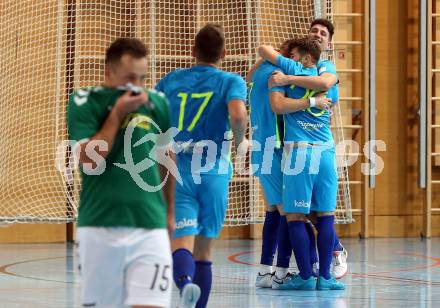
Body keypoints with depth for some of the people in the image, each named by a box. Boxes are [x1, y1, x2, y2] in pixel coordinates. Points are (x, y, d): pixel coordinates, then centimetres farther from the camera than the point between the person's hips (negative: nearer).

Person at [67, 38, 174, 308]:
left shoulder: (157, 102, 6)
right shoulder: (85, 102, -2)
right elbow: (89, 161, -13)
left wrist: (170, 211, 25)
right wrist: (117, 113, -11)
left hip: (150, 227, 1)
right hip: (99, 227, -1)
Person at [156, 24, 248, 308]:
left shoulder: (171, 80, 10)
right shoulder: (231, 81, 1)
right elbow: (238, 116, -18)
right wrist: (239, 140, 2)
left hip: (178, 174, 0)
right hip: (213, 175, 0)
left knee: (182, 244, -13)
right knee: (204, 251, 13)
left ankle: (185, 282, -44)